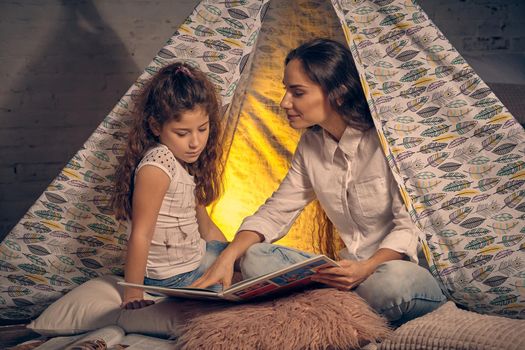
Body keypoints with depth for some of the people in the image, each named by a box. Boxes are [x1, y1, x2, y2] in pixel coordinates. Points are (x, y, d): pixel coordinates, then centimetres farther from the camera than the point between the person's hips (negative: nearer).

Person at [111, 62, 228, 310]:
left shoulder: (184, 158, -1)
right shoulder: (156, 166, -29)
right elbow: (140, 235, -27)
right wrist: (133, 294, -24)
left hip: (196, 255, 8)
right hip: (174, 278, -8)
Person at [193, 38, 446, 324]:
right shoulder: (311, 144, 6)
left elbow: (410, 223, -14)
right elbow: (276, 210, 8)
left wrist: (368, 268, -29)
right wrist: (228, 256, -7)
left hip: (402, 265, -5)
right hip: (352, 267, 6)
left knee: (391, 283, -42)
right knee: (255, 258, -10)